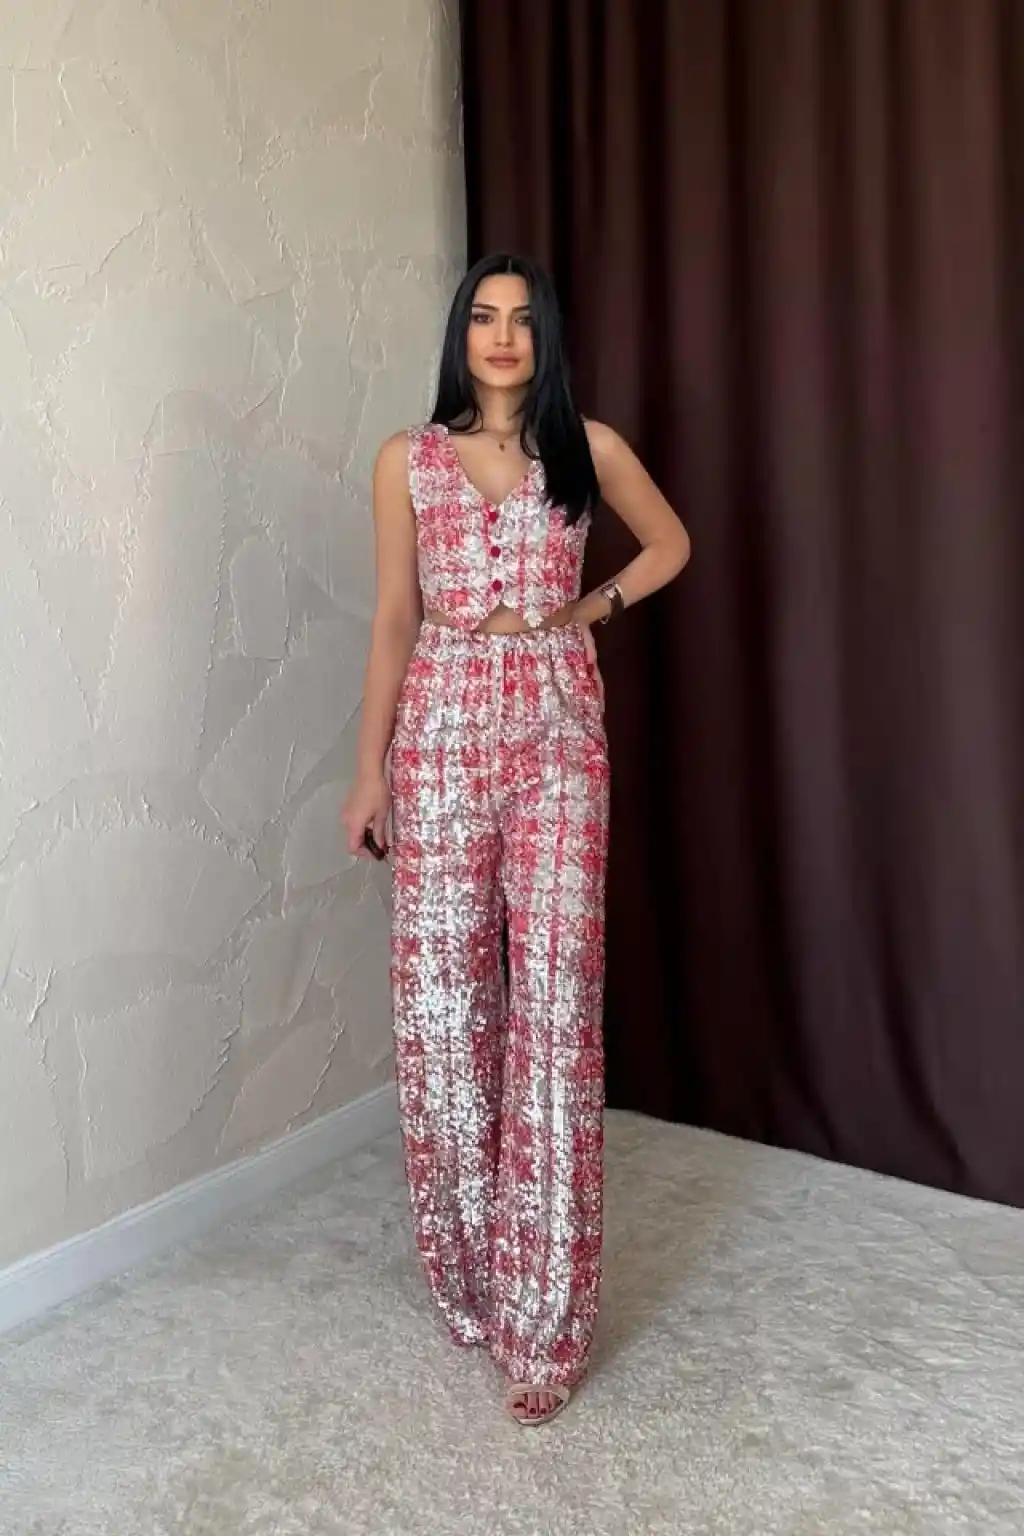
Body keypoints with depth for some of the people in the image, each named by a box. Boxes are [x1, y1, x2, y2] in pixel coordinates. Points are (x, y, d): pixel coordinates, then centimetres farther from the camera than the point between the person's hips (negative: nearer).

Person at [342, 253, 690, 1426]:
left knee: (555, 998, -5)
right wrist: (369, 767, 4)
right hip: (443, 733, 1)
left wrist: (593, 609, 8)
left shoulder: (589, 448, 8)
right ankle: (470, 1274, 20)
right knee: (442, 994, 1)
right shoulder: (408, 461, 6)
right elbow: (394, 619, 7)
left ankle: (542, 1312, 4)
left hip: (557, 732, 0)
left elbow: (670, 543, 23)